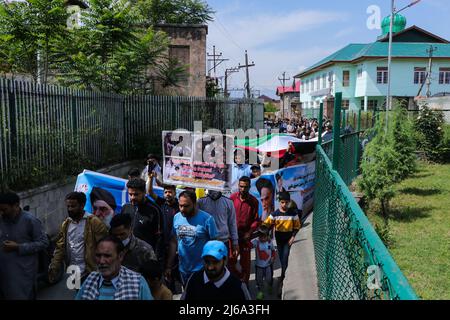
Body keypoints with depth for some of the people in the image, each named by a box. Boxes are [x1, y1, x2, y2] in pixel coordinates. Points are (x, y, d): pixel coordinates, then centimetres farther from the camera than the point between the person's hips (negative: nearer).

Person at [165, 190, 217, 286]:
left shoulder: (207, 219, -15)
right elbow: (173, 242, 4)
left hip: (201, 270, -4)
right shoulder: (176, 217, -3)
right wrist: (169, 266, 4)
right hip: (183, 270, 4)